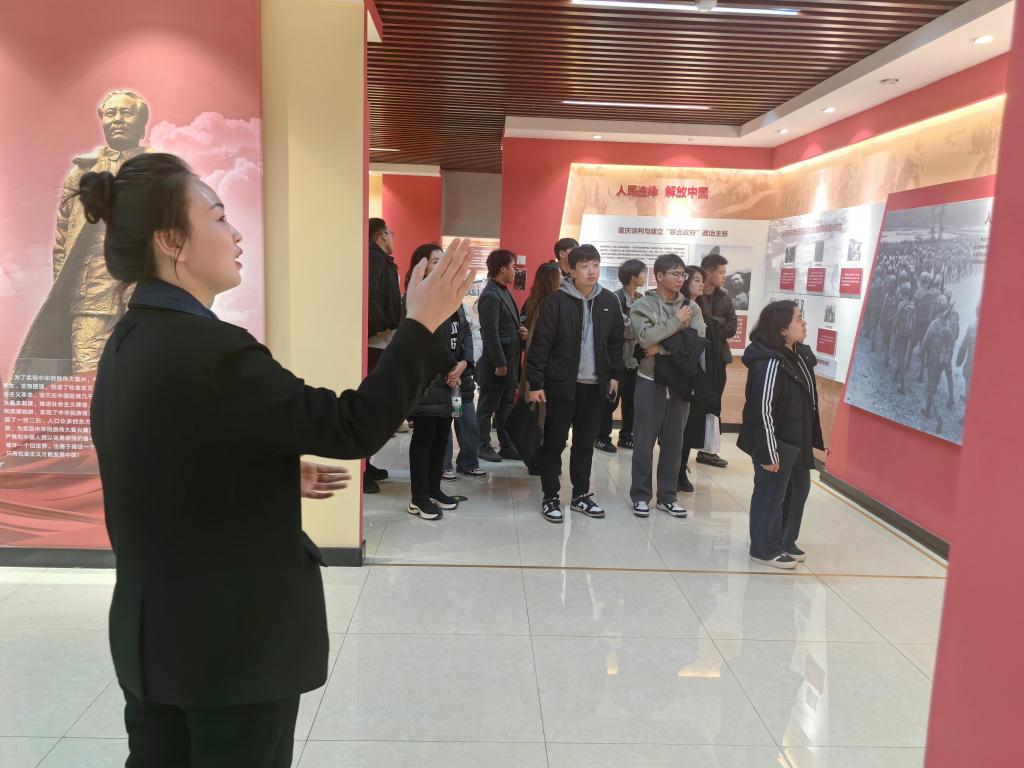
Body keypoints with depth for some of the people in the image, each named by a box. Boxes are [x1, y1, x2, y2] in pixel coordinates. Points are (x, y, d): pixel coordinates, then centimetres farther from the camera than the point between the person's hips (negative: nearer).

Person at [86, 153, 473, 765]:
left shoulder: (130, 344, 5)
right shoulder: (207, 348, -24)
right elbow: (353, 428, -25)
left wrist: (277, 477, 10)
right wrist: (422, 323, -19)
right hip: (232, 638, -8)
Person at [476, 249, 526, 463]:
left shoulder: (504, 292, 13)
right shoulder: (491, 296, -17)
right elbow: (490, 334, -20)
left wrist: (521, 332, 1)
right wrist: (500, 364, -20)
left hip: (509, 361, 9)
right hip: (496, 362, -9)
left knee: (506, 406, 15)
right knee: (488, 407, 5)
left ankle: (506, 446, 24)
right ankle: (484, 447, 16)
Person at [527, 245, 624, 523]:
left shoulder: (609, 302, 5)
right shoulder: (556, 301, -9)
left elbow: (616, 343, 15)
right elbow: (540, 344, -9)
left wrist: (615, 375, 11)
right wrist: (535, 383, -11)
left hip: (595, 385, 4)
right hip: (561, 384, -4)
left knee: (585, 443, 13)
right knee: (554, 442, 4)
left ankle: (581, 495, 25)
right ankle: (550, 497, 16)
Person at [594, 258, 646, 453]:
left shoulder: (641, 299, 10)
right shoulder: (617, 298, -12)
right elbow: (624, 329, -18)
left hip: (636, 357, 7)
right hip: (619, 357, -7)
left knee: (630, 399, 13)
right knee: (611, 400, 1)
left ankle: (626, 436, 25)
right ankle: (602, 437, 11)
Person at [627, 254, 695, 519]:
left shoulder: (691, 307, 5)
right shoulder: (642, 305, -5)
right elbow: (646, 338, -22)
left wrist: (663, 348, -17)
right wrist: (677, 322, -15)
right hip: (650, 381, -3)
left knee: (673, 441, 10)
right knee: (644, 441, 2)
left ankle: (667, 496, 21)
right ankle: (641, 495, 14)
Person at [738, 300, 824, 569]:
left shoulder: (800, 354, 5)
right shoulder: (770, 363, -25)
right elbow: (762, 411, -24)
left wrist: (810, 439, 21)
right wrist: (769, 453, -22)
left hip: (798, 441, 10)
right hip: (777, 443, -10)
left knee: (798, 490, 21)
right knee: (770, 495, 5)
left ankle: (785, 543, 38)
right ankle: (765, 549, 22)